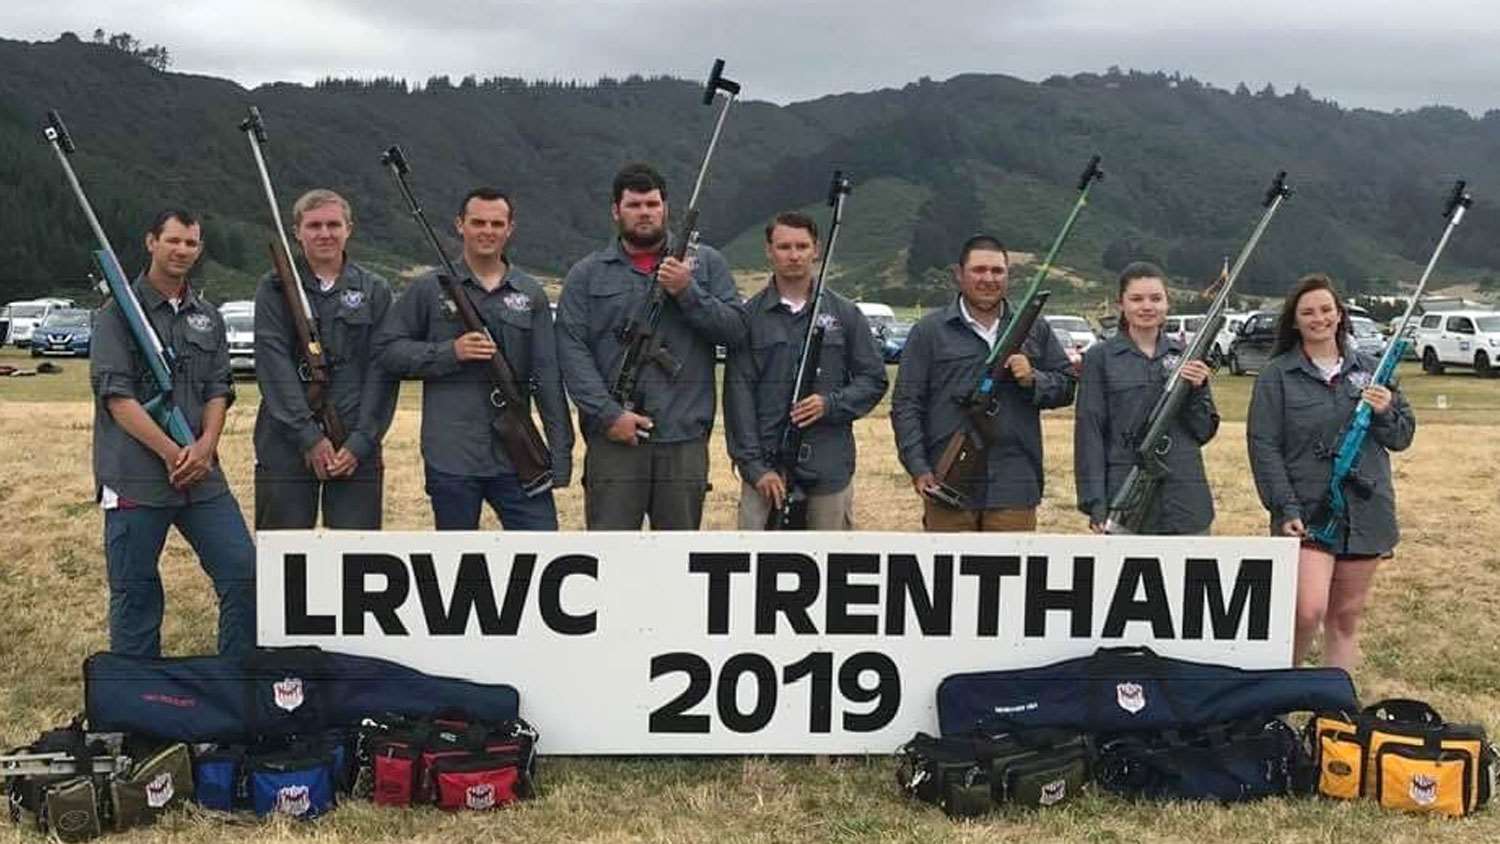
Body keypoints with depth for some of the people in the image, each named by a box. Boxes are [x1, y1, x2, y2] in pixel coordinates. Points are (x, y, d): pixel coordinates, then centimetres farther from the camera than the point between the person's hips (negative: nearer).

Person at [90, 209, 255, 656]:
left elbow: (219, 389, 10)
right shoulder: (119, 312, -1)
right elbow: (115, 394, -10)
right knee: (134, 594, 3)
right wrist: (172, 454, -15)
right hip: (136, 479, -5)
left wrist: (205, 446, -9)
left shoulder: (207, 316, 15)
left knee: (243, 572, 1)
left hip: (203, 476, 5)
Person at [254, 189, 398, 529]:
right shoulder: (274, 288, 6)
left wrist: (361, 441, -8)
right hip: (286, 447, -1)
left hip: (357, 449, 1)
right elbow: (273, 364, -4)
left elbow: (382, 371, 3)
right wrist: (309, 436, -13)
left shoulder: (375, 291, 9)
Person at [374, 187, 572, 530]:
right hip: (450, 459, -1)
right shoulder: (430, 289, 4)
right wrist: (451, 352, -12)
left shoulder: (530, 294, 9)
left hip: (516, 457, 2)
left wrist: (561, 454, 1)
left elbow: (548, 377, 7)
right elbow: (387, 348, 1)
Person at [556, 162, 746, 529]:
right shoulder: (587, 274, 7)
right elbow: (572, 349, -2)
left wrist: (688, 292, -13)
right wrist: (607, 413, -13)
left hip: (685, 436, 1)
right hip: (614, 438, -1)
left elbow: (735, 329, 1)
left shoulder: (706, 263, 10)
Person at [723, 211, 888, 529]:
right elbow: (738, 393, -1)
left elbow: (874, 379, 8)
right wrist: (754, 465, -9)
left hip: (830, 468, 1)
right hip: (766, 467, -1)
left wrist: (831, 404, -11)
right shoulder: (750, 316, 3)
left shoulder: (845, 315, 8)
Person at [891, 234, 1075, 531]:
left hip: (1014, 486, 2)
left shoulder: (1035, 330, 14)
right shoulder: (929, 331, 5)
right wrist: (918, 468, -7)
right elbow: (906, 404, 2)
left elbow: (1067, 386, 15)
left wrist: (1033, 381, -7)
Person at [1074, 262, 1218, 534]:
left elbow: (1204, 431, 11)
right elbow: (1088, 435, -2)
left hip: (1185, 502, 3)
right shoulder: (1100, 358, 1)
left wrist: (1196, 390, -7)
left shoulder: (1186, 356, 10)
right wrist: (1096, 506, -9)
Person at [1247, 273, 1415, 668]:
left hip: (1365, 513, 4)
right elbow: (1264, 447, -6)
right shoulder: (1277, 375, -1)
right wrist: (1286, 509, -14)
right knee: (1309, 611, -16)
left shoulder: (1370, 370, 11)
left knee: (1345, 618, 10)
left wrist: (1386, 412, -8)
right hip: (1307, 514, -4)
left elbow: (1402, 437, 14)